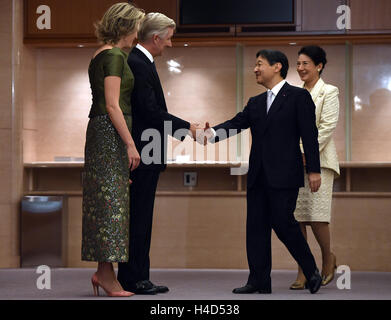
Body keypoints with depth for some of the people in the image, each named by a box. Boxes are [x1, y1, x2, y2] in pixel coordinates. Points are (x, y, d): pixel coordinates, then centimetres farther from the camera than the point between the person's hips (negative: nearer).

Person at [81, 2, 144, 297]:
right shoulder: (114, 56, -12)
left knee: (106, 200, 10)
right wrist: (130, 143, -17)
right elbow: (112, 105, -18)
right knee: (111, 199, -7)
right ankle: (107, 274, -4)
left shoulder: (99, 56, 18)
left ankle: (104, 271, 13)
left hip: (99, 130, 10)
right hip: (112, 132, -10)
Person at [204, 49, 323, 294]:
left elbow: (310, 134, -5)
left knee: (283, 222, -10)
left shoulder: (299, 96, -1)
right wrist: (212, 133, -16)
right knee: (256, 227, 4)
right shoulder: (255, 103, 18)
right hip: (258, 176, 7)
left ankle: (311, 271, 9)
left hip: (284, 174, -7)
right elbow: (236, 123, 4)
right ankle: (259, 281, 10)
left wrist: (314, 170, -10)